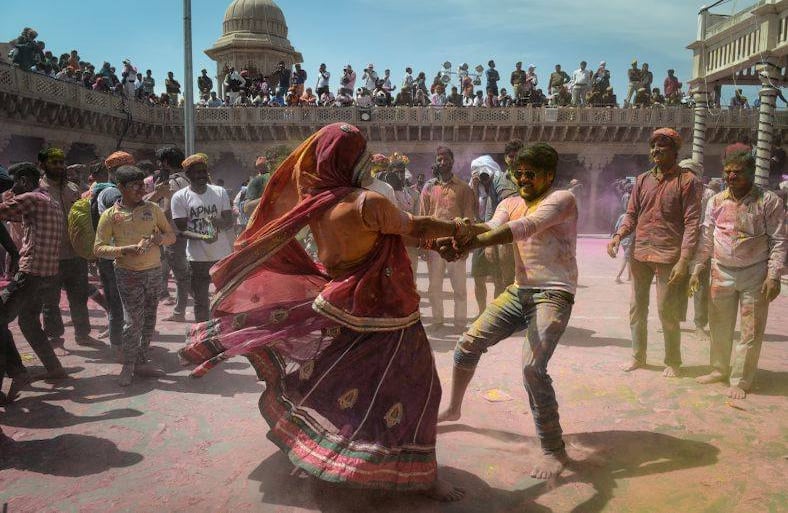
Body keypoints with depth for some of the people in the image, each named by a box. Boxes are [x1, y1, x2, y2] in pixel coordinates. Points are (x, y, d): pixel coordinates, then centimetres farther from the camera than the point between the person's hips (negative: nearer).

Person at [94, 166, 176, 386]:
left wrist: (160, 238, -13)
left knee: (149, 318, 10)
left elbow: (171, 235, 10)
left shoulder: (153, 209, 4)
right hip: (128, 274, -4)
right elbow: (98, 249, -5)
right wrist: (126, 250, -20)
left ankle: (142, 361, 23)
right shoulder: (110, 215, -4)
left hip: (154, 270, 4)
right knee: (133, 320, -5)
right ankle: (128, 367, 10)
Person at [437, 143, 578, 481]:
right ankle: (453, 409, 31)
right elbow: (492, 228, -11)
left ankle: (554, 451, -6)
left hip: (554, 295, -7)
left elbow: (523, 228, -28)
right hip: (519, 291, 7)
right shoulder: (510, 203, 10)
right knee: (468, 343, 7)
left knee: (532, 367, -23)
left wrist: (467, 244, -39)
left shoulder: (562, 199, -11)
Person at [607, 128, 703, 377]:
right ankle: (638, 356, 26)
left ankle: (672, 361, 18)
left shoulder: (687, 181, -3)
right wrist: (618, 236, -7)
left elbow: (692, 223, -7)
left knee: (667, 312, 0)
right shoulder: (642, 180, 11)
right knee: (636, 308, 11)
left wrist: (684, 260, -15)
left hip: (668, 257, -5)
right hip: (639, 254, 5)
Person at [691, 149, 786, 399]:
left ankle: (741, 380, 14)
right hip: (721, 273, 4)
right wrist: (697, 270, 6)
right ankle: (719, 369, 30)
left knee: (751, 331, 2)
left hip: (755, 275, -3)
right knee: (719, 326, 13)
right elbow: (706, 238, 9)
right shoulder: (716, 201, 4)